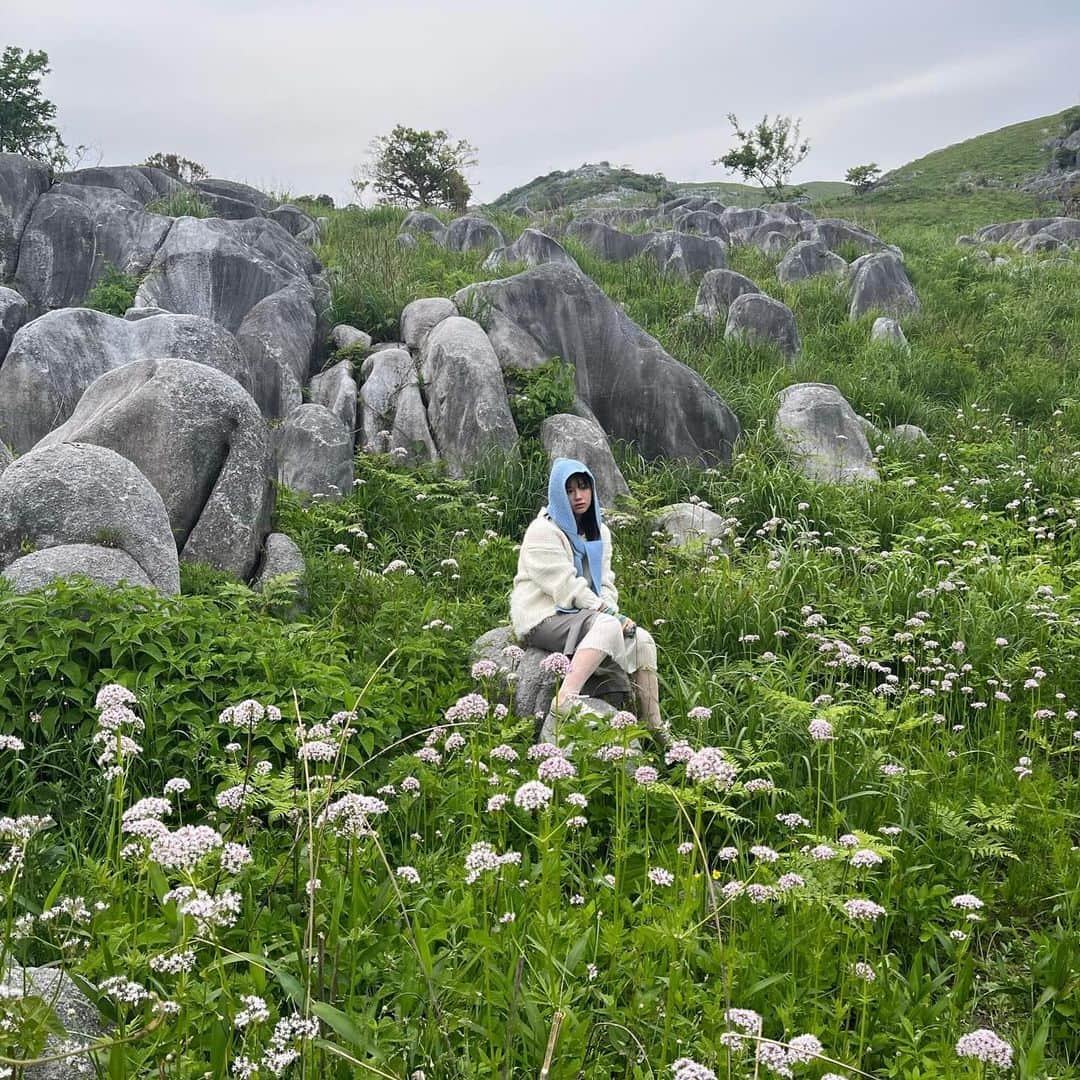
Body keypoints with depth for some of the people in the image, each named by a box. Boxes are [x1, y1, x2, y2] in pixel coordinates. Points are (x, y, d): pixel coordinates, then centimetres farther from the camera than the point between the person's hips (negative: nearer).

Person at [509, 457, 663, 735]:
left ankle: (655, 729, -12)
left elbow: (606, 584, 14)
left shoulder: (599, 532, 18)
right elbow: (565, 585, -15)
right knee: (607, 626, -34)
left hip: (581, 617, 8)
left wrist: (610, 611, -8)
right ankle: (566, 702, -49)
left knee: (642, 640, -12)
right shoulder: (543, 531, -7)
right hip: (543, 618, -8)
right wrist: (609, 613, -17)